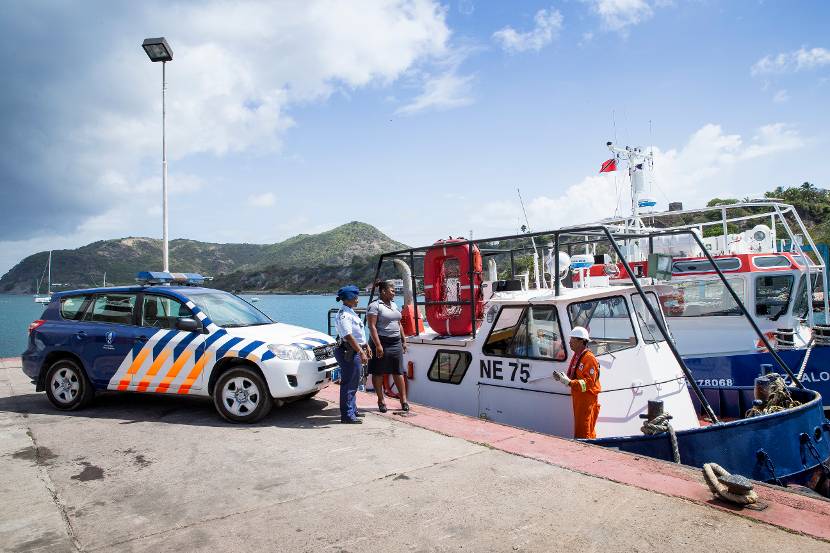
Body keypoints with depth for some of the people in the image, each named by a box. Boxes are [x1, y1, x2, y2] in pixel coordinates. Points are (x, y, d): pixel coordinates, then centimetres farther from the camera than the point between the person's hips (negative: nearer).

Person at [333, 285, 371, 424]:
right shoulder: (343, 315, -18)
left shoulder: (351, 313, 14)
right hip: (348, 353, -11)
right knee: (348, 384, -4)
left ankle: (352, 410, 32)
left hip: (355, 352, 11)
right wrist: (361, 352, -26)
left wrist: (365, 347, 22)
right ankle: (347, 415, 3)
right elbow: (348, 336, -25)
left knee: (354, 383, 19)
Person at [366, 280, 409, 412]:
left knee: (398, 372, 7)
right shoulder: (375, 306, -9)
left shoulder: (394, 305, 16)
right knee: (378, 373, 4)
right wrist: (378, 345, -21)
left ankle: (403, 400, 12)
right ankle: (381, 400, 14)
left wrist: (403, 341, 17)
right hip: (381, 343, -7)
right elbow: (372, 327, -16)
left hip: (396, 343, 7)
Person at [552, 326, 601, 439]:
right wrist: (563, 377, 1)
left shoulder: (589, 358, -17)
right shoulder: (576, 356, 13)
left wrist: (569, 382, -28)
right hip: (578, 397, 10)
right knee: (578, 430, 15)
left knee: (584, 432, -7)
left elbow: (588, 383, -23)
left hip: (588, 399, -10)